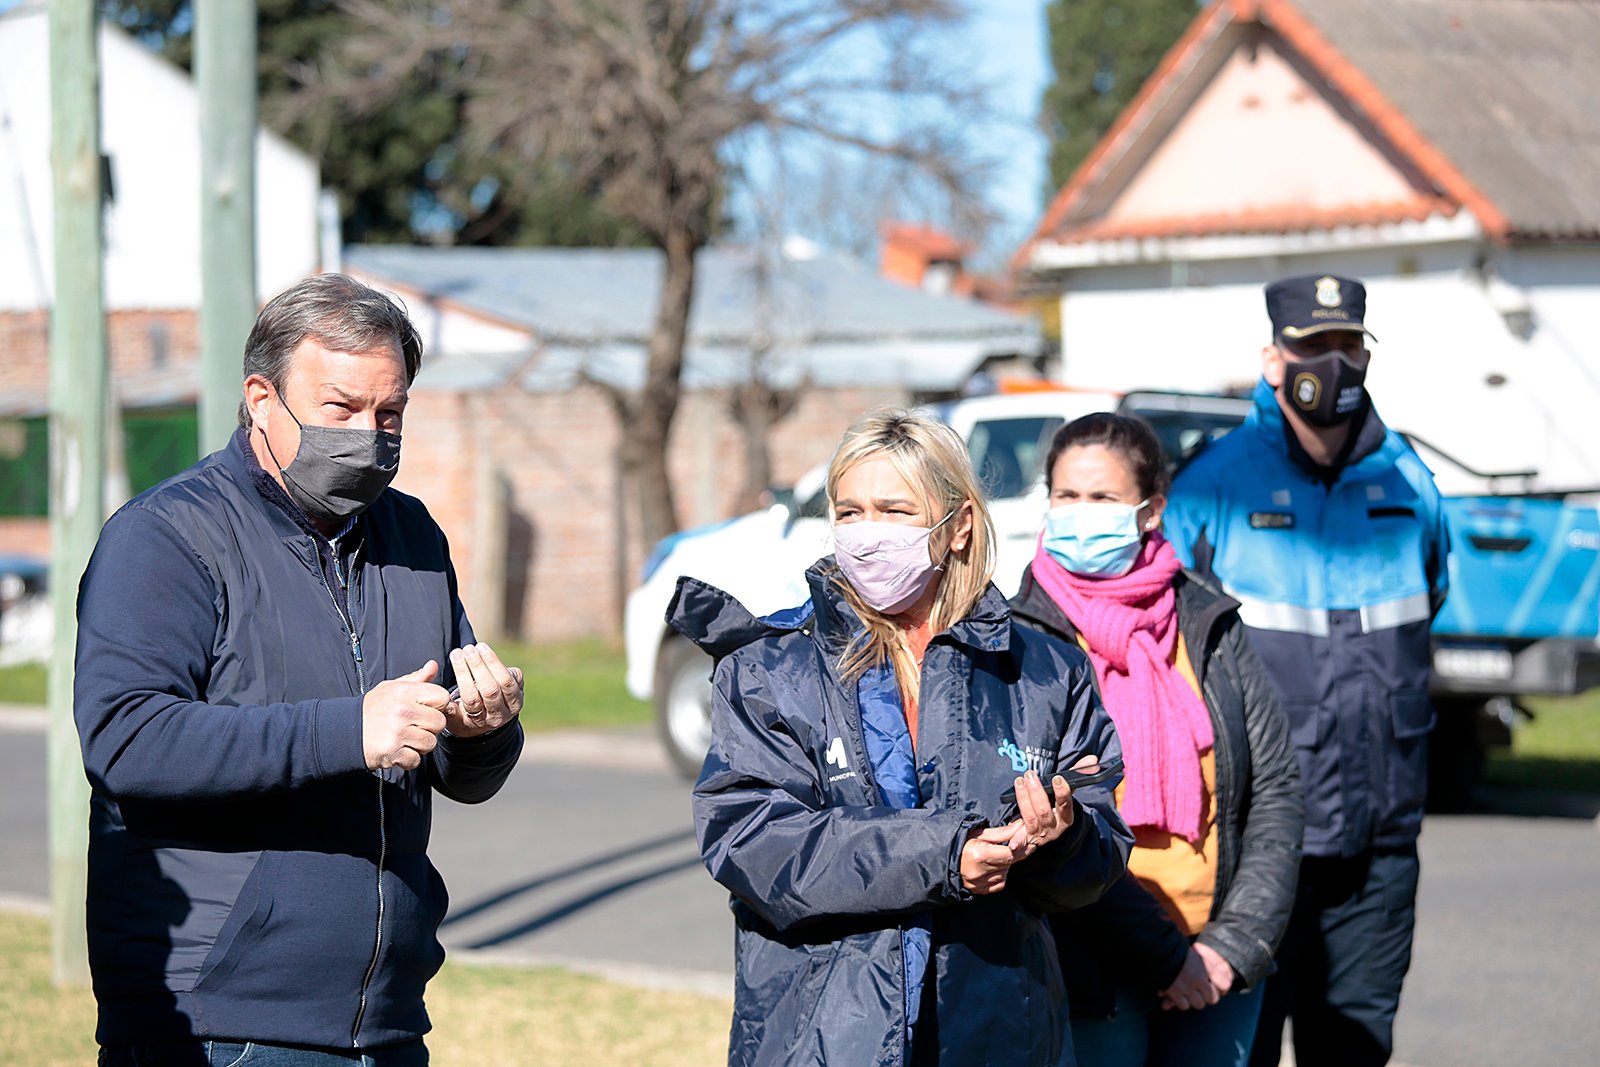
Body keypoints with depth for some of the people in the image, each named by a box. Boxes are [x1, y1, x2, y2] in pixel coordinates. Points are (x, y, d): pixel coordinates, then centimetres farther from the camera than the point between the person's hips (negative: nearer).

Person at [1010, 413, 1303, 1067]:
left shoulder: (1211, 626, 8)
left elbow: (1276, 790, 7)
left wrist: (1236, 944, -5)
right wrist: (1164, 957, -13)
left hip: (1220, 970, 3)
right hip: (1087, 982, -3)